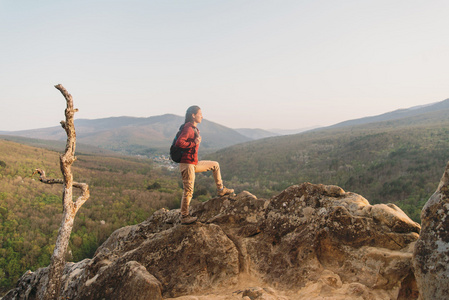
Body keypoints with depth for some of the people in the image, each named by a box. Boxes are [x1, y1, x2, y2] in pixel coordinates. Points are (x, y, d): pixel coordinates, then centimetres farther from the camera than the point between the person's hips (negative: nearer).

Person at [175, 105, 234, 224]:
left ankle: (220, 190, 26)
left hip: (194, 163, 10)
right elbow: (179, 142, -28)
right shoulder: (188, 128, -16)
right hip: (187, 164, -10)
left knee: (215, 165, 19)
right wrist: (194, 143, -20)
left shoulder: (194, 129, 14)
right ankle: (184, 217, 5)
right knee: (188, 191, -5)